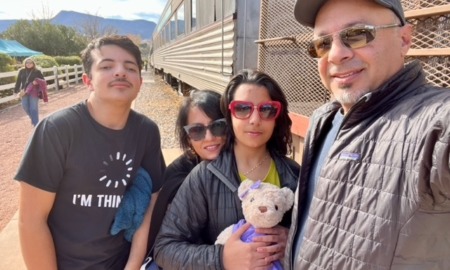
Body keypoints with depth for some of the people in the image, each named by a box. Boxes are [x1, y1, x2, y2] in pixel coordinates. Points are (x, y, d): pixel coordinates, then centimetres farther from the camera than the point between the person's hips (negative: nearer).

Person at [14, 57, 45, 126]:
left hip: (34, 92, -4)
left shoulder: (37, 71, -1)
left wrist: (37, 82, -19)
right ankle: (33, 119, 34)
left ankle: (36, 124, 1)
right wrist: (16, 90, 7)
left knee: (33, 108, -5)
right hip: (24, 91, 4)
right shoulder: (22, 71, 7)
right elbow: (18, 81, 10)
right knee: (25, 107, 8)